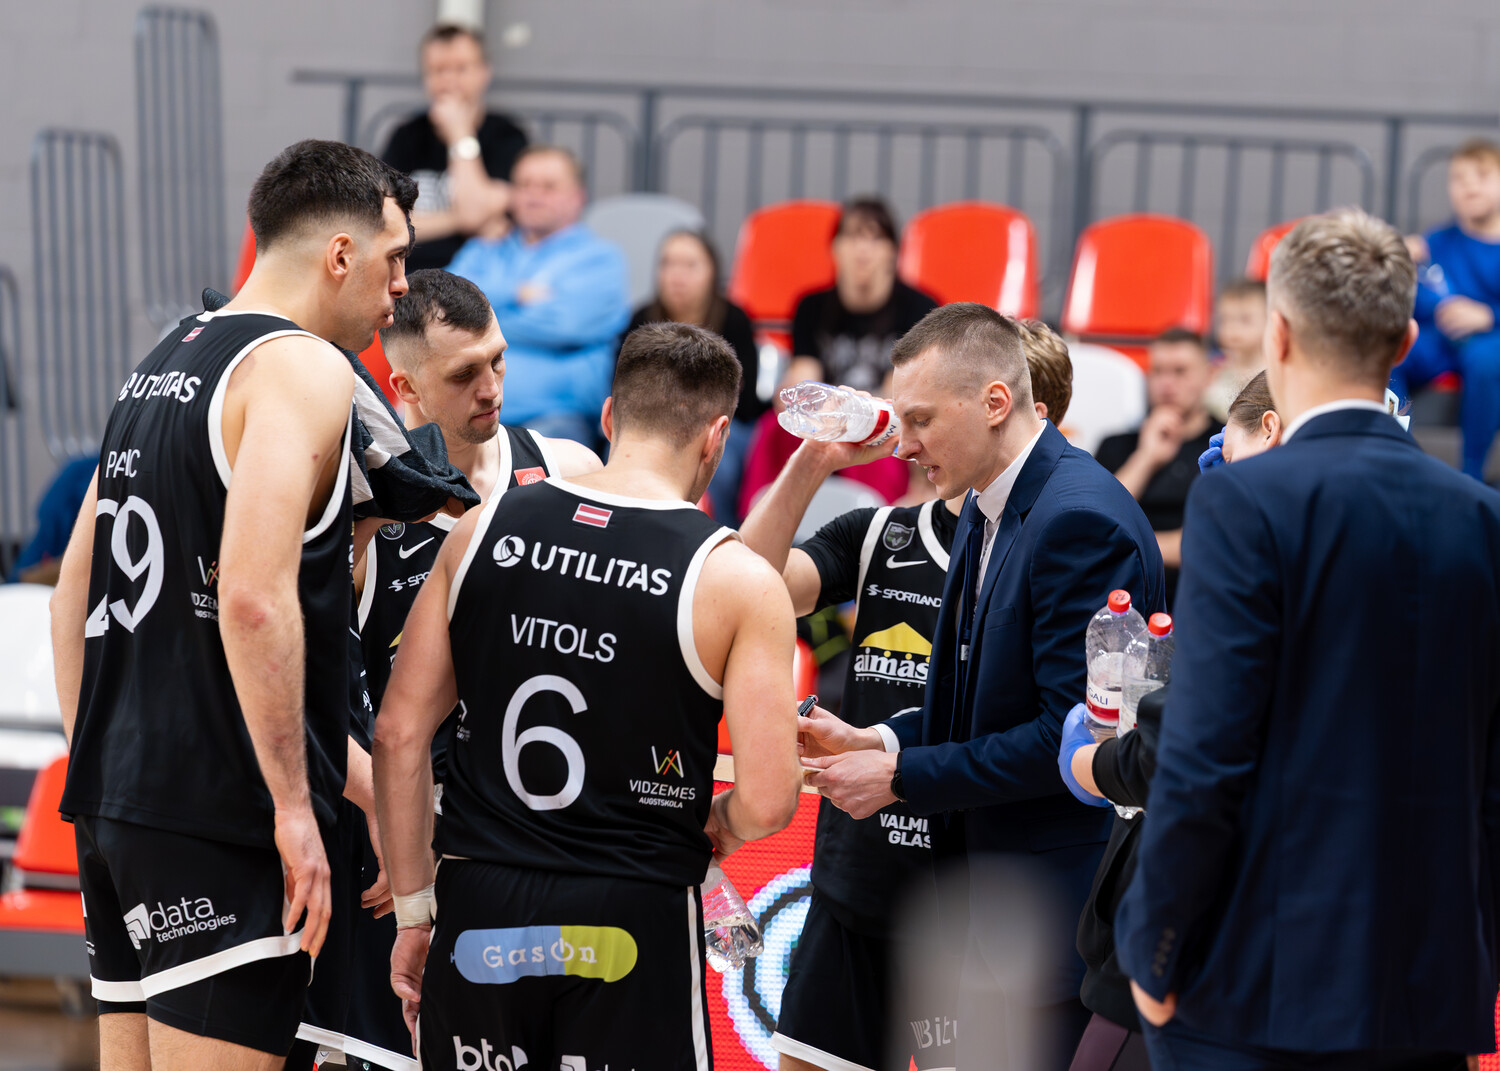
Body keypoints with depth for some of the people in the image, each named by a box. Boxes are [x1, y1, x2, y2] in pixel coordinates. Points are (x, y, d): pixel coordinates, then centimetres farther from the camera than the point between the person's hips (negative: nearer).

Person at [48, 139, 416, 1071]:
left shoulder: (163, 366, 18)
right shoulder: (303, 369, -10)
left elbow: (73, 597, 22)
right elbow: (255, 597, -23)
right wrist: (295, 803, -19)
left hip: (116, 795, 9)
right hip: (219, 814, -9)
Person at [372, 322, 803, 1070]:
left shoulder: (482, 531, 4)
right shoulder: (737, 581, -6)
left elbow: (398, 735, 4)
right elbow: (767, 801, -12)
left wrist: (414, 907, 12)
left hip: (478, 920, 3)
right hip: (632, 921, -3)